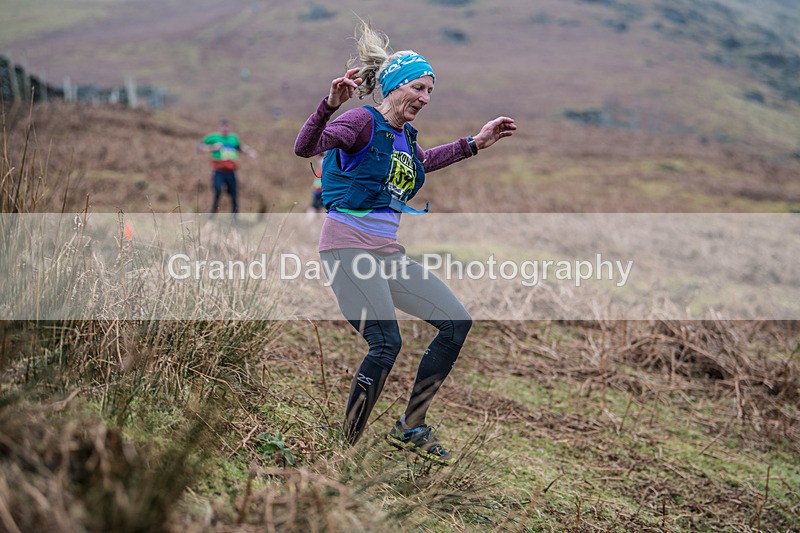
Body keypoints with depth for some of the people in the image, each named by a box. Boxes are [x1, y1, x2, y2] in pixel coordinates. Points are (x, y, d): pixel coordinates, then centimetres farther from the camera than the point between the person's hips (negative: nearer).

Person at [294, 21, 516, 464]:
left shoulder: (405, 136, 15)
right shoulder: (364, 121, -9)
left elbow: (421, 163, 37)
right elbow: (305, 147, -24)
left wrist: (474, 144, 32)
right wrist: (331, 103, -42)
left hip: (389, 252, 9)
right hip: (349, 246, -9)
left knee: (457, 322, 6)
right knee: (386, 345, -22)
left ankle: (410, 428, 14)